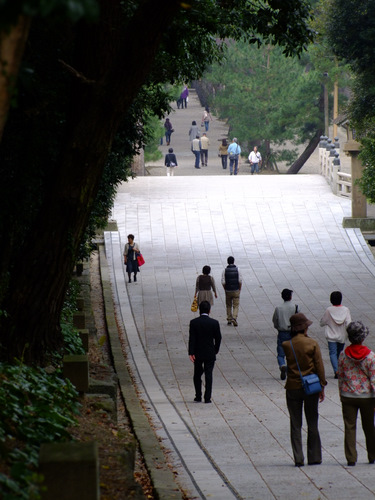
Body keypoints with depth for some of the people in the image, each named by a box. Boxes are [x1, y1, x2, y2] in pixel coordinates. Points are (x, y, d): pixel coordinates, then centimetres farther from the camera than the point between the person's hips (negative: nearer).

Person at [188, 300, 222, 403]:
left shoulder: (194, 322, -8)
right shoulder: (214, 323, -8)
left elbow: (192, 338, -10)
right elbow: (218, 338, -2)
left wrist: (191, 353, -10)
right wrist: (216, 350, 13)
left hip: (198, 353, 1)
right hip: (210, 354, 0)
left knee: (197, 375, 15)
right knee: (208, 375, 3)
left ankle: (198, 397, 18)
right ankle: (207, 398, -1)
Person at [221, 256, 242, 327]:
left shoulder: (225, 270, -5)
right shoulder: (237, 270, -6)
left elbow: (223, 282, -7)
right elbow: (240, 281, -8)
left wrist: (225, 289, 8)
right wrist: (239, 289, 4)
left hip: (228, 291, 1)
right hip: (236, 291, -1)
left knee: (228, 305, 16)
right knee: (236, 305, 2)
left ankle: (229, 319, 19)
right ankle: (234, 318, -16)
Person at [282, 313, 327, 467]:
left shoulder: (286, 345, -7)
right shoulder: (312, 344, -9)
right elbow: (319, 366, -8)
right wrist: (322, 387, 1)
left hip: (293, 387, 0)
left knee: (295, 425, 7)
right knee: (312, 424, 11)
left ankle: (298, 459, 2)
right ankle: (314, 457, 14)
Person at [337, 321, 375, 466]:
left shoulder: (343, 355, -5)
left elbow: (340, 377, 2)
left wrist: (341, 394, 13)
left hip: (348, 396, 1)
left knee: (349, 427, 5)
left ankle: (351, 458, 0)